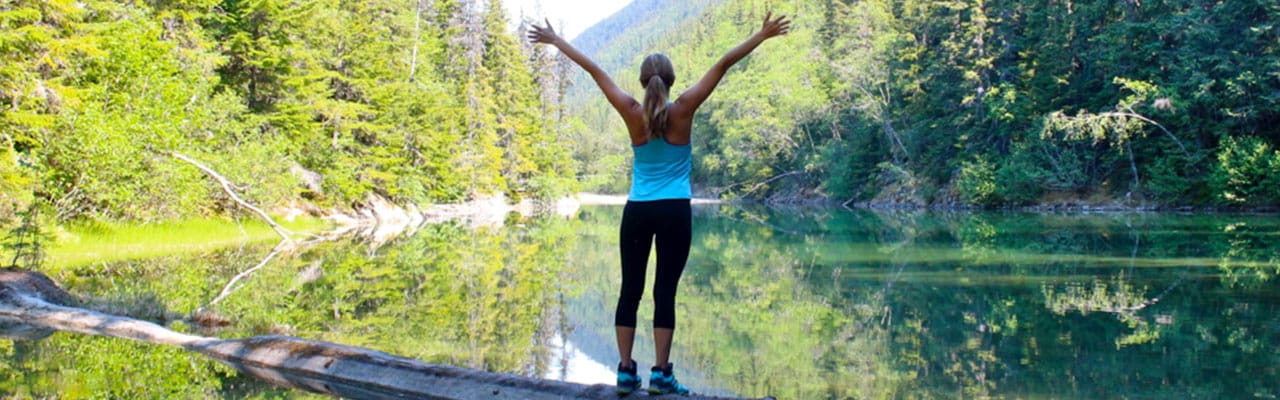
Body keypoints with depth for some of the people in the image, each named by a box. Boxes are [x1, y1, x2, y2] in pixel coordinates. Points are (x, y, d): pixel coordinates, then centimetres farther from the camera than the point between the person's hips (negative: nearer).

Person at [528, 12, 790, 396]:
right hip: (674, 212, -2)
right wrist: (762, 35, -1)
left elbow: (594, 70, 5)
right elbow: (723, 65, -4)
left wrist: (556, 40, 13)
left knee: (630, 290, 8)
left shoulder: (632, 114, -2)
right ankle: (661, 374, -1)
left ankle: (626, 371, 7)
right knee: (665, 291, 0)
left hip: (636, 212, 2)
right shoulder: (683, 110, -5)